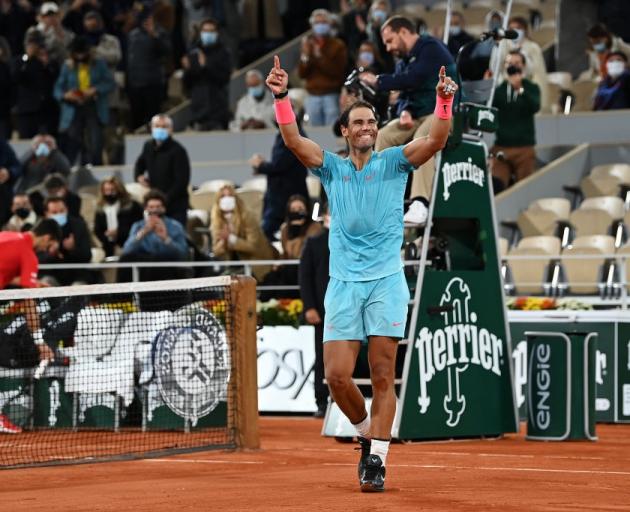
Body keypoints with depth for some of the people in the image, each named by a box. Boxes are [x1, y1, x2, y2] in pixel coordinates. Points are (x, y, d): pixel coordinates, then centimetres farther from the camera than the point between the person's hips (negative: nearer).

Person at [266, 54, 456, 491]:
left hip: (386, 282, -1)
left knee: (383, 378, -4)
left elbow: (436, 140, -9)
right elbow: (294, 140, -5)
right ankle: (368, 434, 18)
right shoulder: (331, 168, 10)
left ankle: (377, 459, 2)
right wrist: (281, 97, -20)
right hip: (343, 285, 1)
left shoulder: (394, 162, 6)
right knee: (338, 376, -7)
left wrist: (445, 102, -27)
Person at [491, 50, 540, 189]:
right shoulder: (499, 89, 9)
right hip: (501, 147, 1)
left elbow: (535, 107, -14)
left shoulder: (531, 88, 6)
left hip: (524, 148, -1)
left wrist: (520, 89, -25)